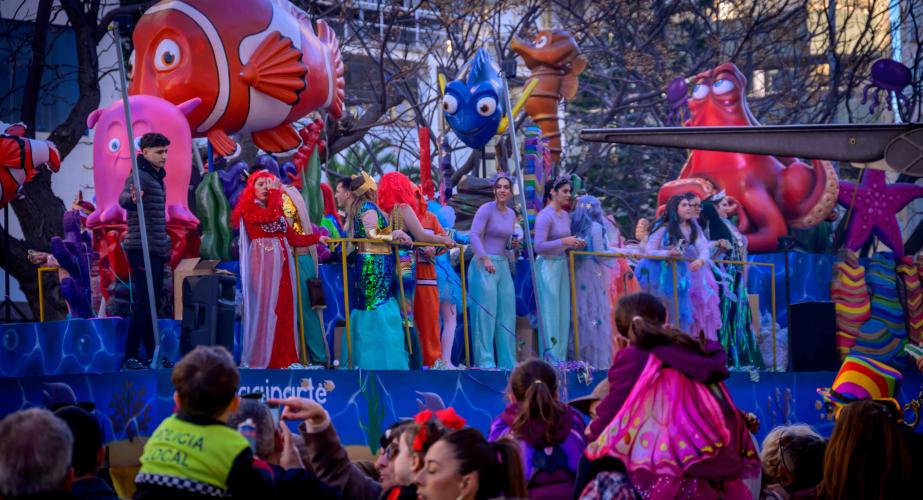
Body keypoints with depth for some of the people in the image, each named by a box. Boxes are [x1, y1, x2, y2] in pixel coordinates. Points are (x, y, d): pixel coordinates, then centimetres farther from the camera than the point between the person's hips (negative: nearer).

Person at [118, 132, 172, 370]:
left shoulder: (157, 176, 17)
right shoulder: (139, 176, -13)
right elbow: (123, 198, -34)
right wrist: (132, 198, -56)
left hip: (157, 250, 9)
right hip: (142, 249, -9)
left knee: (153, 303, 13)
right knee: (143, 303, -10)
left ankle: (151, 353, 19)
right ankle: (131, 356, -6)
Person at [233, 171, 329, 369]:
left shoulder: (278, 209, 18)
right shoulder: (248, 208, 0)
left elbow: (292, 237, 15)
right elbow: (269, 216, -18)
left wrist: (317, 238, 12)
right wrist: (275, 192, -10)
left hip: (281, 264, 6)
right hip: (262, 263, -6)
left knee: (283, 308, 3)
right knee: (264, 307, -9)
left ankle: (282, 357, 6)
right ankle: (258, 359, -6)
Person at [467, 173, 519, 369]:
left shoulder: (511, 214, 15)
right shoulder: (486, 209, -7)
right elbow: (474, 235, -17)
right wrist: (485, 259, -26)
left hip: (503, 265, 7)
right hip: (485, 265, -7)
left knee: (507, 314, 8)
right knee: (485, 313, -6)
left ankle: (507, 362, 14)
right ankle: (485, 361, -2)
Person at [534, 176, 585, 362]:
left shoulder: (565, 215, 11)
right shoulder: (545, 216, -13)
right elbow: (539, 246, -19)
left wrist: (574, 244, 3)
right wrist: (563, 241, -23)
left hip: (562, 264, 8)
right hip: (547, 265, -8)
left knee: (563, 312, 9)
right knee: (550, 312, -3)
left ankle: (561, 357, 15)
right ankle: (551, 359, 2)